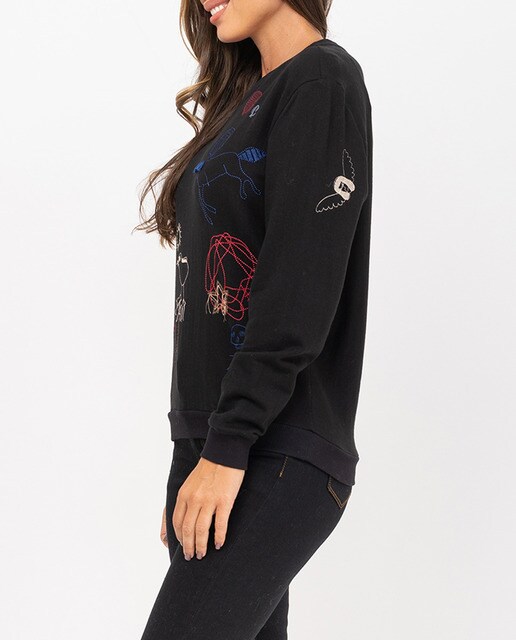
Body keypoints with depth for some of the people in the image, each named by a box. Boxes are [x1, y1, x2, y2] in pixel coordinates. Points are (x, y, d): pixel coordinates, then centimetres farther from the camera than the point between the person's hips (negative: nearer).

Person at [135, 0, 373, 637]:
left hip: (279, 461, -8)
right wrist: (194, 453, 16)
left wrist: (229, 447, -18)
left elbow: (300, 291, -16)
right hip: (215, 443, 8)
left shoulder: (323, 78, -6)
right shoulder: (250, 97, 20)